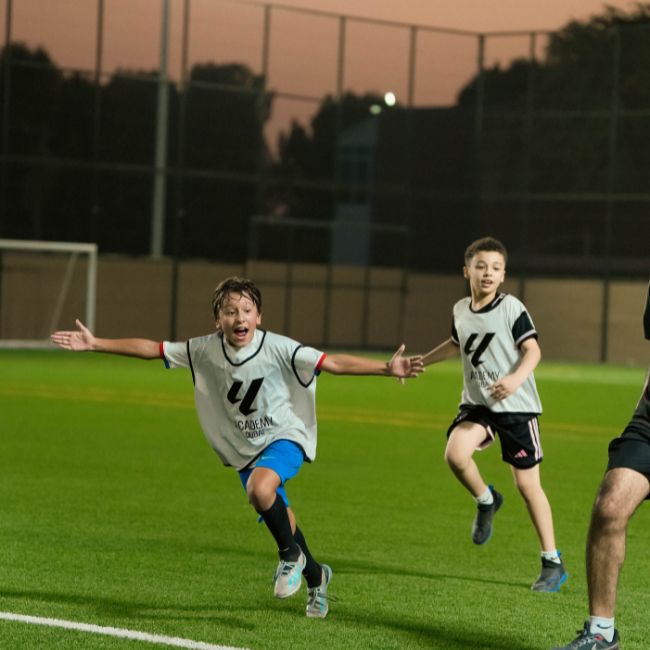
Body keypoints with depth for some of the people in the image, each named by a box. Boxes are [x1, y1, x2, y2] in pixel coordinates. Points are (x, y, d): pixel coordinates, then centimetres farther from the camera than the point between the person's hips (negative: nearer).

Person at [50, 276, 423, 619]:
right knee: (277, 518, 11)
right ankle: (315, 576, 40)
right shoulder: (206, 350, -9)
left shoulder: (278, 349, -20)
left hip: (284, 438, -5)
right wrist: (96, 344, -4)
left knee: (260, 488, -35)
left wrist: (387, 368, -34)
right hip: (244, 449, 5)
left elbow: (333, 363, -23)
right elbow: (151, 349, -2)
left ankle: (291, 555, -9)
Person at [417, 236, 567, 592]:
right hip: (477, 403, 4)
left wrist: (516, 379, -35)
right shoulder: (460, 310, 5)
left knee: (527, 484, -2)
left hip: (517, 406, -4)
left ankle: (553, 563, 9)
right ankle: (486, 501, 8)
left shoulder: (511, 308, -11)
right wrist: (419, 362, 30)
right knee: (455, 453, -24)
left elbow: (533, 350, -17)